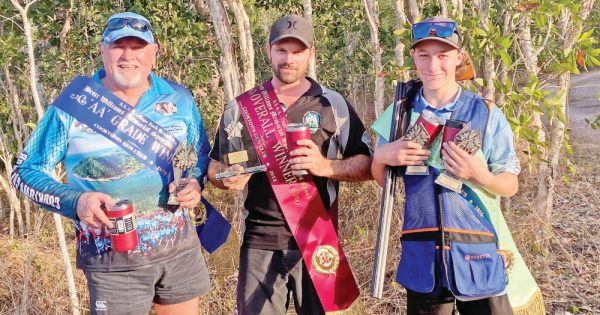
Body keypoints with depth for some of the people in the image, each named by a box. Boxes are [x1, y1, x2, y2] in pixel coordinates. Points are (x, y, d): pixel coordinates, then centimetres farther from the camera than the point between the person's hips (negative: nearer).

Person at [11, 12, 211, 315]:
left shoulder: (179, 99, 2)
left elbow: (203, 155, 14)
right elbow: (25, 171, -1)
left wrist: (195, 184, -9)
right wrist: (75, 201, -19)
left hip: (180, 247, 3)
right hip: (112, 259, -3)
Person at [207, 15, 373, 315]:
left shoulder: (333, 104, 2)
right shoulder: (241, 107, 5)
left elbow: (367, 164, 2)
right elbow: (215, 166, 12)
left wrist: (326, 166, -16)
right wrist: (228, 178, -11)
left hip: (318, 239, 0)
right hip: (260, 242, 1)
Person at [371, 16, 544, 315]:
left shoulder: (487, 114, -3)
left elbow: (511, 185, 1)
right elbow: (381, 179, 11)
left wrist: (481, 176, -20)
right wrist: (382, 156, -10)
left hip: (479, 254, -1)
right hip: (422, 254, 2)